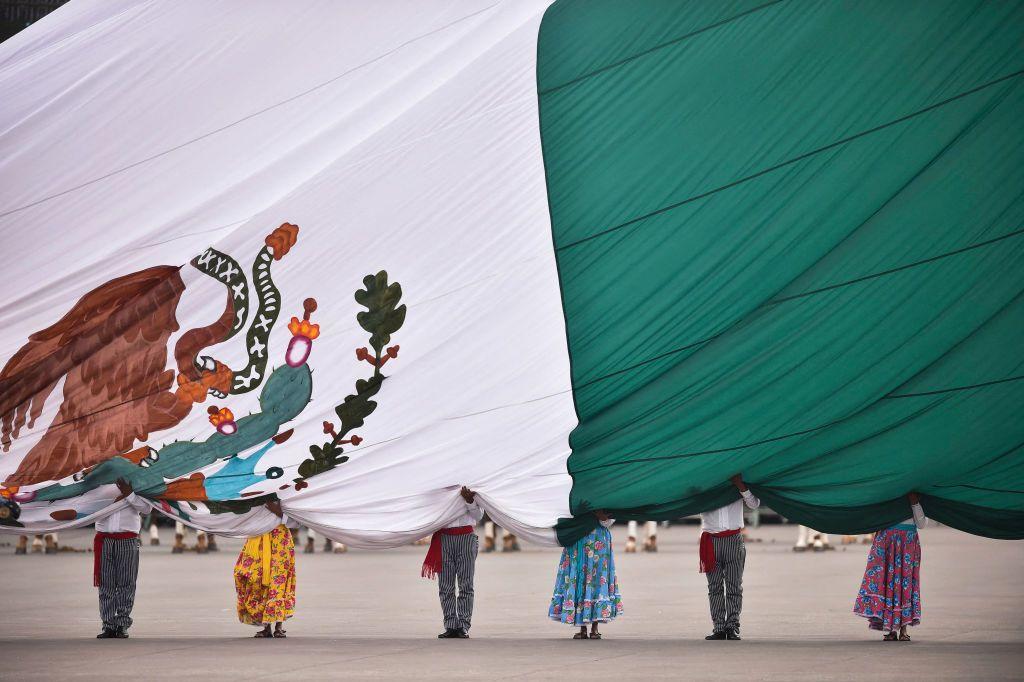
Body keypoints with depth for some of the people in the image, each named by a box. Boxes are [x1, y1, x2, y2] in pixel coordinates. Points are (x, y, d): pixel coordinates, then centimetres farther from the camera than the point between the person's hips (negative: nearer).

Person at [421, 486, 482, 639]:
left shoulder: (471, 488, 10)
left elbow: (478, 515, 8)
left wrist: (470, 500, -11)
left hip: (466, 536, -1)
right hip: (444, 537, 1)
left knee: (465, 584, -3)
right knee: (445, 586, -1)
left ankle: (464, 626, 0)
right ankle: (450, 626, 3)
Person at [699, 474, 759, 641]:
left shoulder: (737, 485, 11)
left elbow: (754, 504, 3)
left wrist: (741, 487, -11)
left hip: (734, 540, 0)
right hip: (711, 540, 0)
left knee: (734, 586, -3)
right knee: (715, 587, 0)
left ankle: (733, 627, -2)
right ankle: (719, 628, 1)